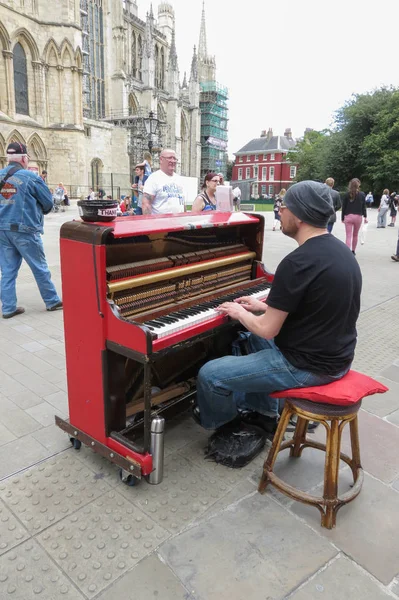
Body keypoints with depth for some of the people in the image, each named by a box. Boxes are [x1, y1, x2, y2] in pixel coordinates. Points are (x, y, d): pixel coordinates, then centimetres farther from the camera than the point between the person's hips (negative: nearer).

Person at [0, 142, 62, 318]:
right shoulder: (30, 177, -8)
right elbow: (48, 202, 0)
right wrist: (38, 212, 19)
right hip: (24, 229, -5)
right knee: (40, 267, 6)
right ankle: (52, 301, 16)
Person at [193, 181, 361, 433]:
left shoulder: (297, 263, -26)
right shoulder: (339, 250, 4)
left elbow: (268, 330, -20)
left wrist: (240, 313, 0)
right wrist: (263, 307, 16)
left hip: (307, 365, -9)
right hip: (335, 355, 10)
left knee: (210, 374, -1)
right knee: (256, 337, 32)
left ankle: (217, 418, 32)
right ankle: (264, 411, 38)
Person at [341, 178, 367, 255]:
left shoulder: (347, 194, -1)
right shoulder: (362, 194, 0)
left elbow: (343, 207, 1)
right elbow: (364, 206, 1)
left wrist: (343, 218, 8)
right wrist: (365, 217, 7)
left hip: (348, 216, -1)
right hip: (358, 217, 1)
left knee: (348, 236, -4)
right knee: (355, 235, 18)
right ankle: (353, 250, 30)